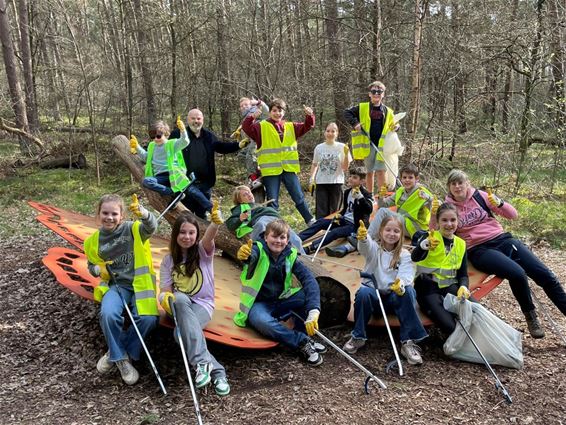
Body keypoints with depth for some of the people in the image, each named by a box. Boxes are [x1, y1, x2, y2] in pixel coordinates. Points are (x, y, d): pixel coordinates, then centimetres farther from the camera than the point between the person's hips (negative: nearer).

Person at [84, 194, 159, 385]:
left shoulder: (133, 229, -4)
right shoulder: (93, 242, 6)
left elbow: (151, 226, -26)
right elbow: (92, 265, 22)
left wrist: (142, 212, -49)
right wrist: (99, 269, -4)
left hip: (139, 283, -2)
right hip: (115, 285, 2)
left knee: (148, 319, -27)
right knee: (108, 314, -30)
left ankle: (117, 352, 1)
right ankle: (120, 358, -4)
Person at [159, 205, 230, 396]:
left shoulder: (203, 251, 0)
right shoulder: (169, 260, 8)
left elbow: (209, 237, -24)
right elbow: (165, 291, 3)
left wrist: (215, 222, -48)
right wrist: (165, 298, -24)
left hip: (203, 305, -2)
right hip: (180, 305, 2)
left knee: (182, 331, -35)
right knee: (179, 299, -37)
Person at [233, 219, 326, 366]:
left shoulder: (290, 256, -8)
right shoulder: (259, 250, -15)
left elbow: (309, 280, -21)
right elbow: (251, 256, -42)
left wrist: (313, 311, -38)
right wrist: (245, 255, -69)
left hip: (281, 301, 4)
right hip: (259, 304, -3)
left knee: (309, 295, -20)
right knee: (262, 321, -37)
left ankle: (303, 333, -12)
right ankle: (302, 342, -25)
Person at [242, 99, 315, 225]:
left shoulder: (291, 127, 14)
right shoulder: (261, 126, 1)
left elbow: (307, 126, 13)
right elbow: (247, 128, -11)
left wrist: (309, 115, -6)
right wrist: (252, 117, -29)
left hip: (289, 169, 3)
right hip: (270, 170, -3)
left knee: (299, 197, 9)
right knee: (272, 201, 3)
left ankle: (310, 221, 21)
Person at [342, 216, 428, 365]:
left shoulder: (404, 254, 5)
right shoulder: (374, 248, 0)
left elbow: (406, 274, -13)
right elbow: (365, 246, -26)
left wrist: (401, 283, -39)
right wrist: (363, 238, -52)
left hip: (394, 296, 1)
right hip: (374, 294, -1)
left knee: (408, 292, -30)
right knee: (363, 292, -34)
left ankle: (408, 342, -26)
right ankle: (358, 337, -15)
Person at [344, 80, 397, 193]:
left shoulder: (388, 111, 10)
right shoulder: (362, 108, 4)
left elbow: (392, 126, 20)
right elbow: (347, 113, 5)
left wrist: (395, 127, -3)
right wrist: (354, 123, -10)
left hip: (382, 145, 0)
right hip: (367, 145, 0)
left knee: (381, 171, -6)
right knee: (370, 172, 7)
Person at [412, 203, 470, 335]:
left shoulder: (461, 244, 13)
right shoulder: (429, 236, -3)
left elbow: (463, 273, 13)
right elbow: (415, 257, -24)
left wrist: (463, 286, -12)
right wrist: (424, 245, -48)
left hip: (449, 285, 5)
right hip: (428, 285, -4)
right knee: (449, 326, -26)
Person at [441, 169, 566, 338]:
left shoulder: (480, 196, 5)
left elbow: (513, 215, 5)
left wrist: (499, 204, -16)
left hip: (501, 239, 3)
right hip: (478, 250, -3)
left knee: (545, 275, -8)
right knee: (518, 274, -29)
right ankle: (530, 316, -5)